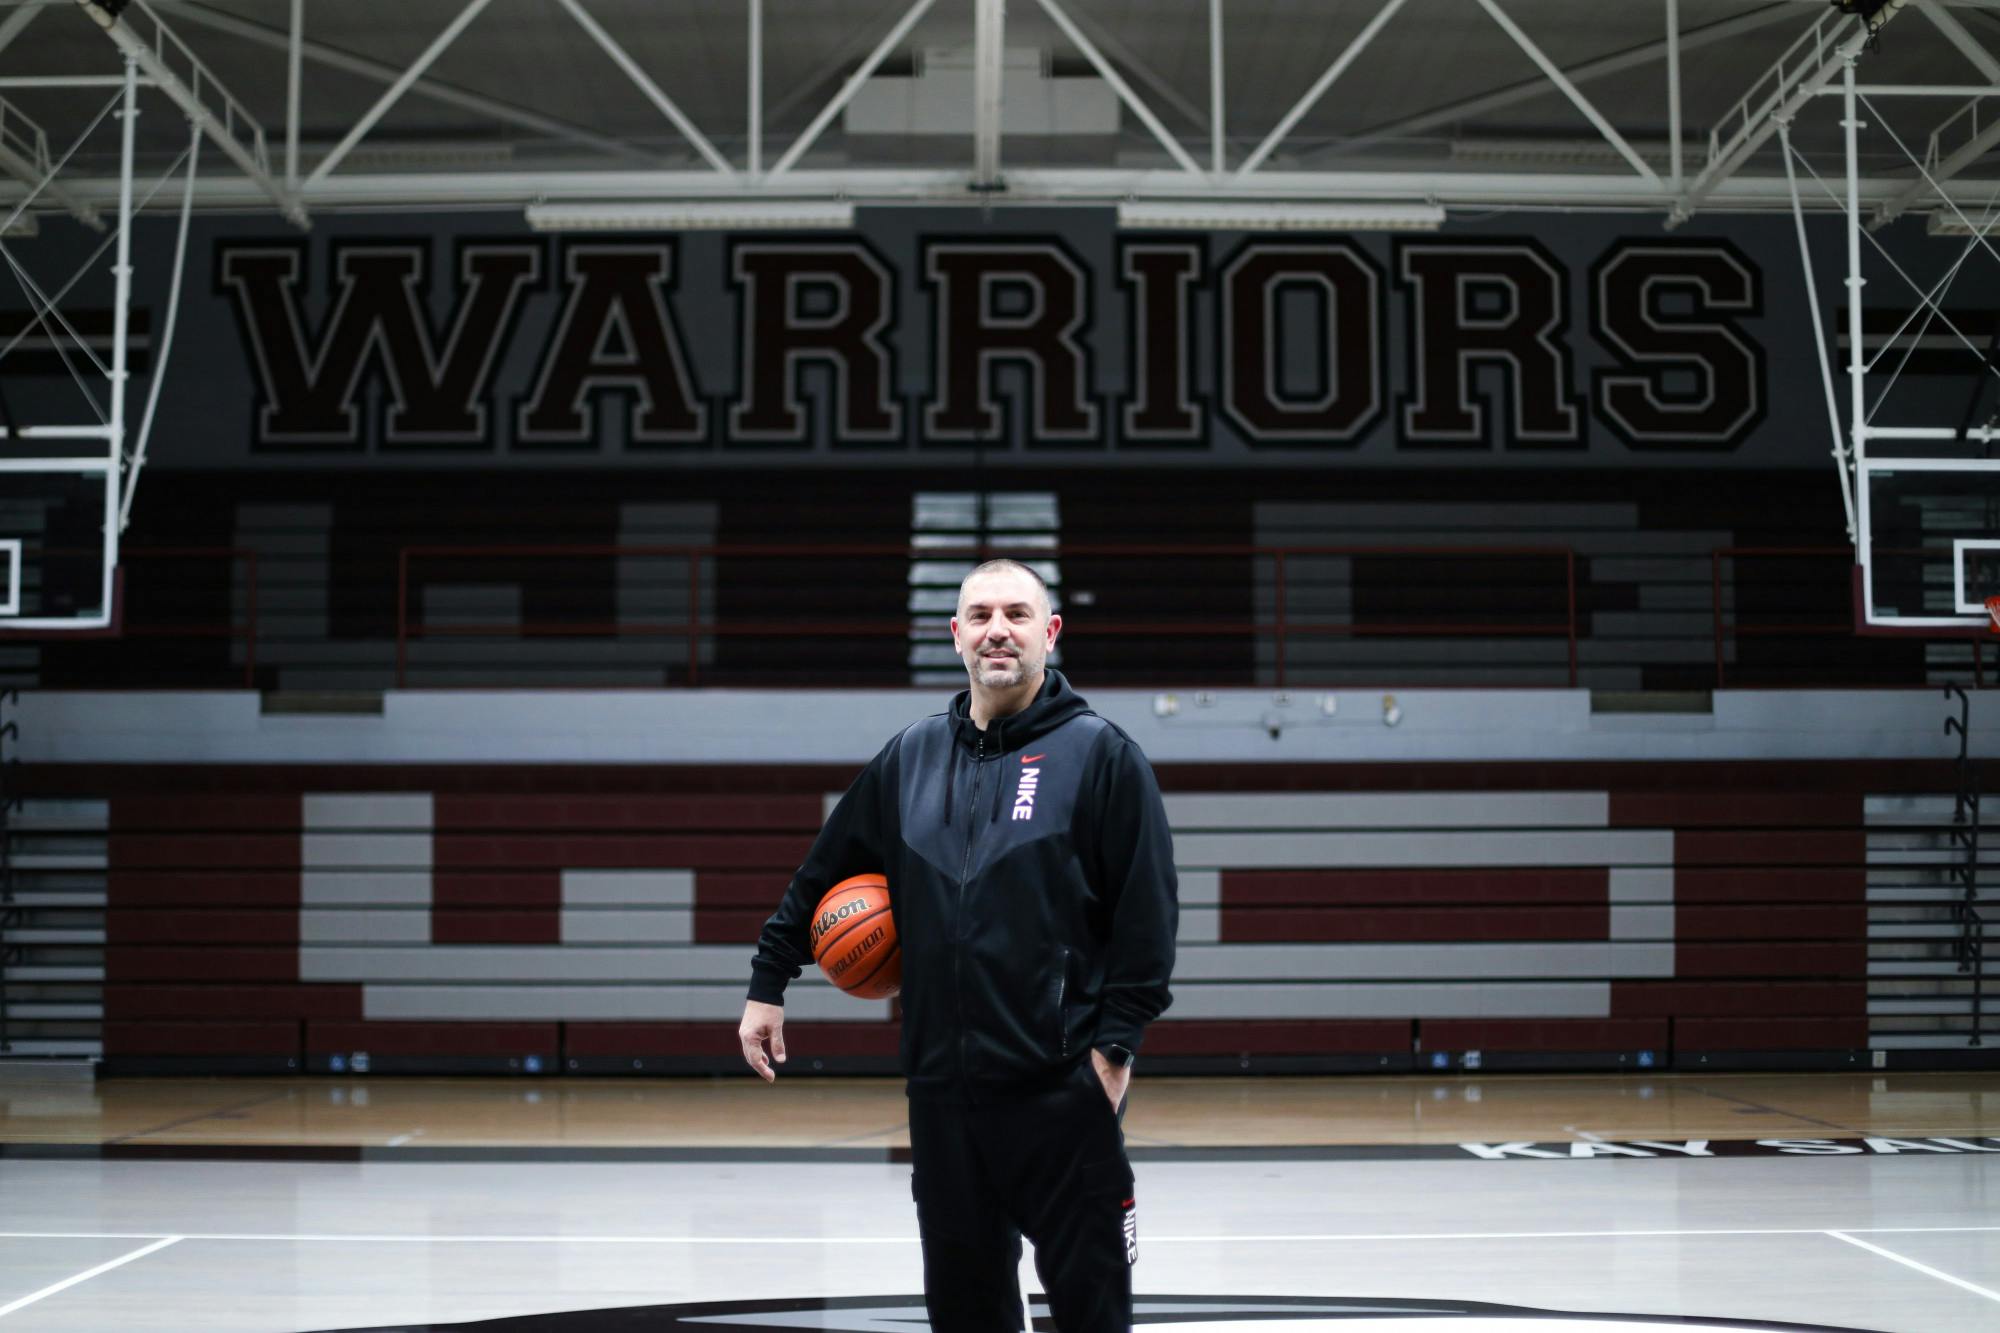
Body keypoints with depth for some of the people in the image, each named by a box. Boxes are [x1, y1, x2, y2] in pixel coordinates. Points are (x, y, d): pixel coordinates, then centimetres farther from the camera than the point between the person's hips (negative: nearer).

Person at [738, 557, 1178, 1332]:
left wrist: (1117, 1043, -10)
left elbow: (1148, 912, -6)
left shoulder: (1099, 753, -2)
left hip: (1062, 1090, -4)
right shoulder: (911, 758, 12)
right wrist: (767, 985, 21)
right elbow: (823, 875, 22)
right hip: (941, 1088, 5)